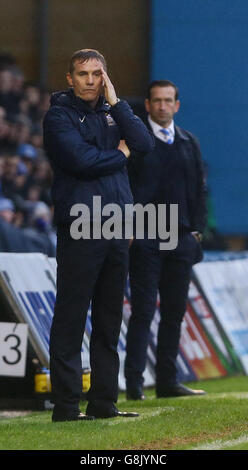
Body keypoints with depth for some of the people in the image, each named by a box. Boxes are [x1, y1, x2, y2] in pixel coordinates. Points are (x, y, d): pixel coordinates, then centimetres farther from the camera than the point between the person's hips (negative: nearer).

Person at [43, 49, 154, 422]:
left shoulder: (111, 112, 16)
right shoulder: (59, 116, -3)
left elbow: (144, 144, 0)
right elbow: (81, 160, -17)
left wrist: (115, 101, -4)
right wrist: (121, 155, -1)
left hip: (117, 227, 6)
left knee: (109, 320, 10)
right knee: (71, 319, -6)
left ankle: (104, 401, 15)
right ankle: (66, 405, -4)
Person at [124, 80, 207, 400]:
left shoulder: (189, 143, 15)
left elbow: (199, 189, 18)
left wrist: (196, 229, 8)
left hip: (181, 239, 5)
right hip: (144, 238, -5)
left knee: (174, 312, 6)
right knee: (143, 311, -6)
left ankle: (167, 381, 11)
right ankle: (134, 383, -5)